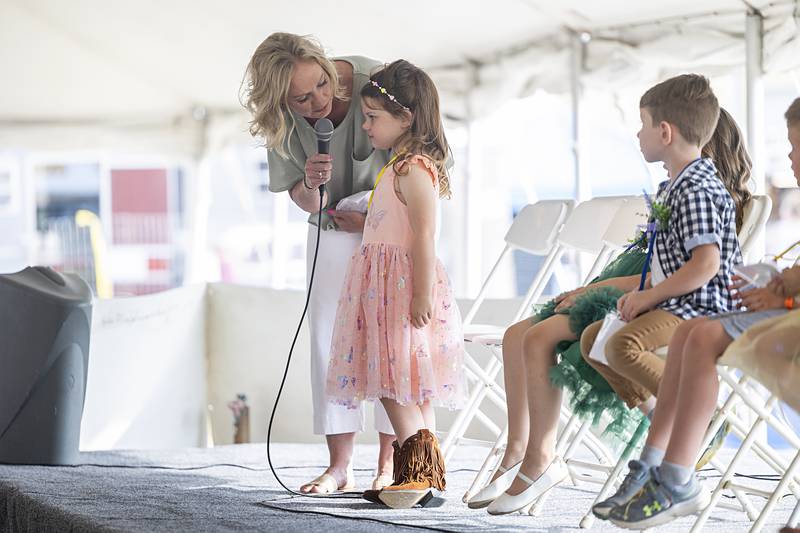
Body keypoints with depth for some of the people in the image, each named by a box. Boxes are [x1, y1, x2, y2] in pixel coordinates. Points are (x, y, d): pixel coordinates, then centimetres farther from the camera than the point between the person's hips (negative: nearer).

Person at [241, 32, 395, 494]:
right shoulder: (283, 122, -17)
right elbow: (304, 200, -6)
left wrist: (373, 218, -18)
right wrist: (311, 185, -29)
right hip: (334, 226, 3)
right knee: (330, 335, -4)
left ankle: (390, 465, -7)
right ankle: (341, 466, 0)